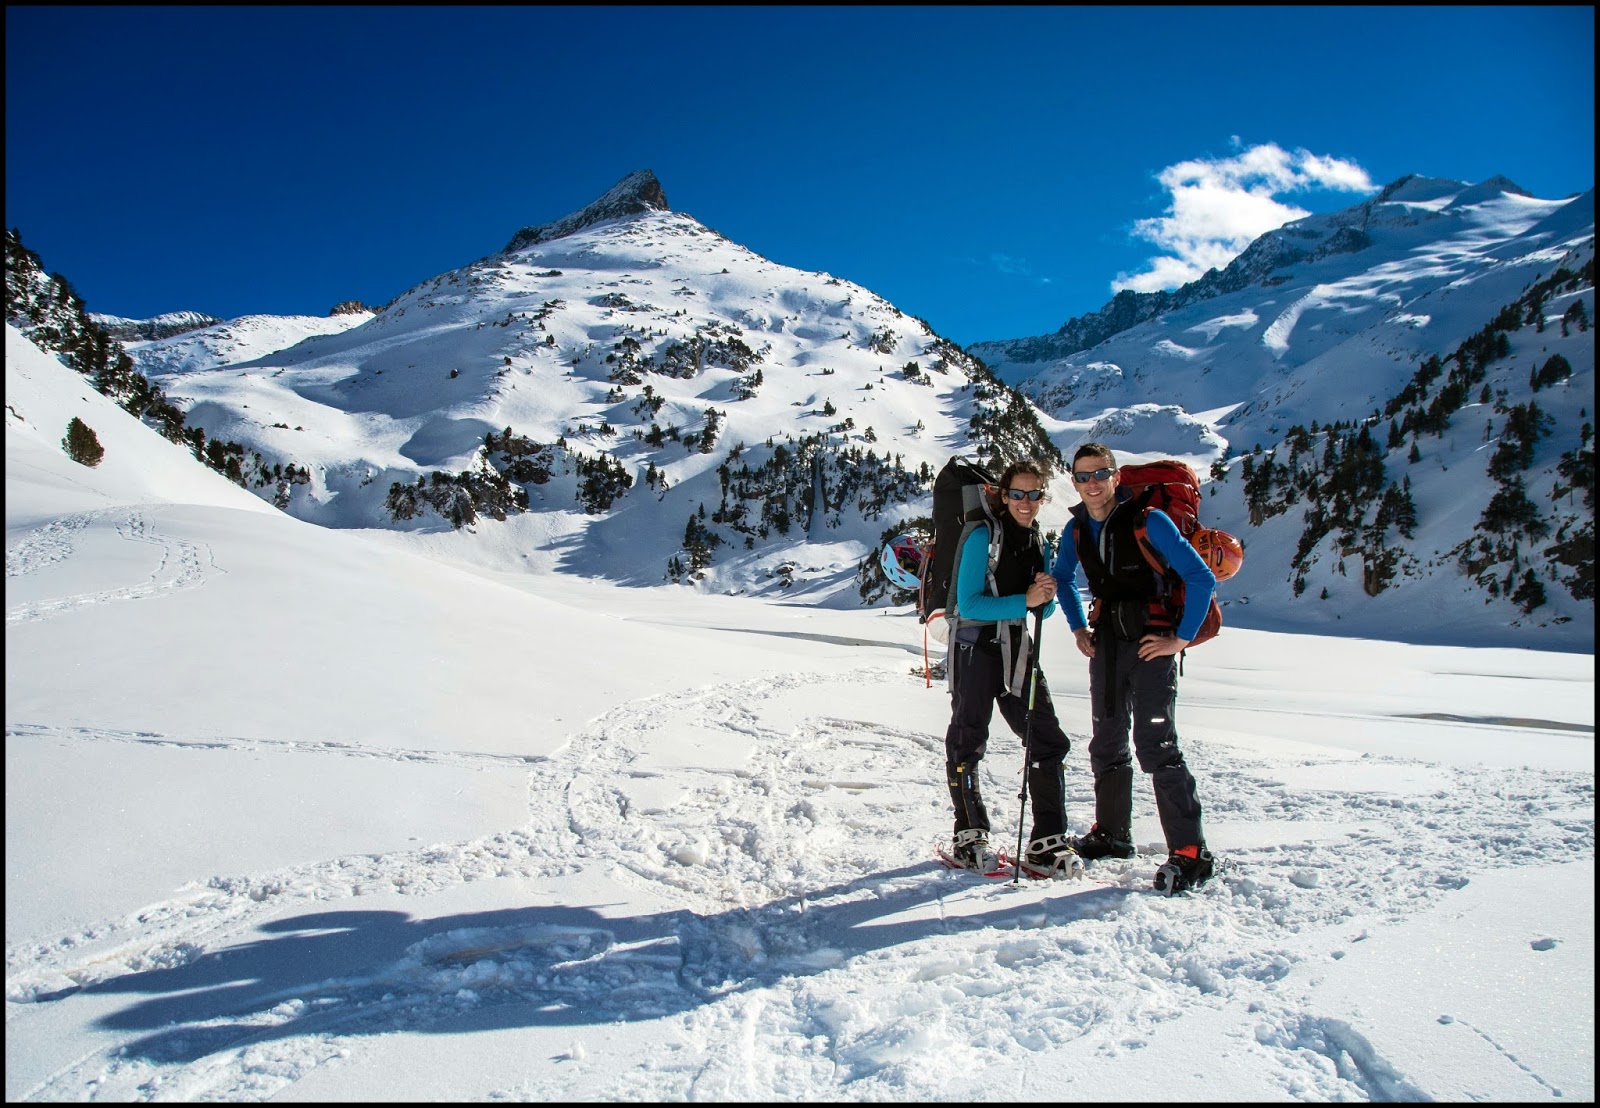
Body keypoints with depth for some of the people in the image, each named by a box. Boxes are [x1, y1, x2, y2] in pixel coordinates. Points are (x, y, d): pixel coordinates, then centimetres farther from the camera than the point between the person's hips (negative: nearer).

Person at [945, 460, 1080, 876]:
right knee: (967, 743, 3)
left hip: (1017, 650, 6)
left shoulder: (1040, 544, 10)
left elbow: (1041, 609, 15)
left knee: (1048, 742, 2)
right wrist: (1024, 601, -24)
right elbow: (968, 604, -17)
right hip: (975, 647, -6)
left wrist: (1046, 599, -8)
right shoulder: (983, 537, -10)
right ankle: (969, 836, 16)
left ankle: (1046, 842, 9)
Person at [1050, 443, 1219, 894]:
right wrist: (1078, 628, 15)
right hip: (1106, 644, 7)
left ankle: (1190, 853, -8)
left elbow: (1201, 579, -16)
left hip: (1150, 643, -6)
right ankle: (1111, 835, 30)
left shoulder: (1148, 522, -14)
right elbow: (1063, 578, 24)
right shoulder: (1077, 530, 4)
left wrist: (1181, 639, -15)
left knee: (1156, 746, -14)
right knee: (1106, 745, 14)